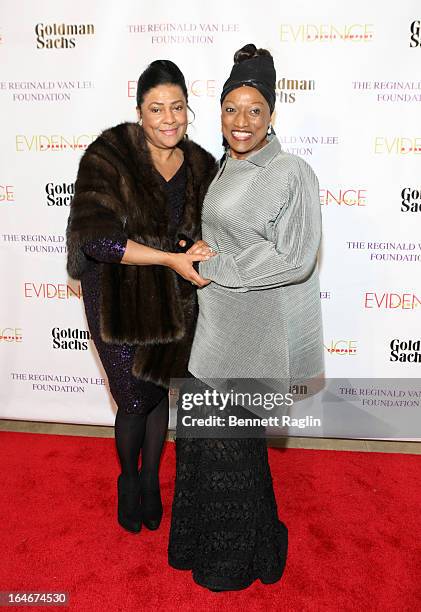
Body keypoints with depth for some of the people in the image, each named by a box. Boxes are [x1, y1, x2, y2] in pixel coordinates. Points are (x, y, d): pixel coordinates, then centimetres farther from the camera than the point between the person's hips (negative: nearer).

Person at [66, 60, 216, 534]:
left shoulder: (200, 165, -2)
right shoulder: (109, 156, -16)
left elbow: (205, 229, 8)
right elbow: (97, 236, -25)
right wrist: (172, 259, -30)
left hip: (172, 302, 4)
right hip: (119, 299, -3)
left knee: (158, 391, 16)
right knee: (135, 401, 6)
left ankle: (151, 478, 41)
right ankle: (128, 478, 38)